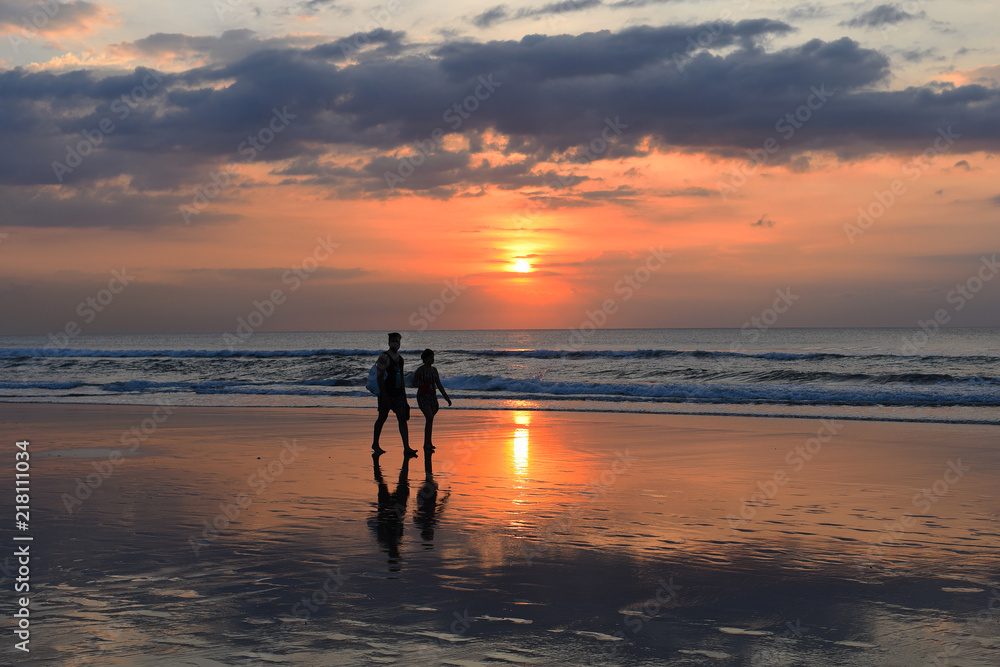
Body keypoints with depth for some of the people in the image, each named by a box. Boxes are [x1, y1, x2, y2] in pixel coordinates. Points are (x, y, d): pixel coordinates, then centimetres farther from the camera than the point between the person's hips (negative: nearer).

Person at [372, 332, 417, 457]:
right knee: (382, 418, 6)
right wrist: (384, 396, -21)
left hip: (398, 394, 6)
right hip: (386, 394, -6)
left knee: (402, 419, -5)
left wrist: (404, 396, 19)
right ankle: (375, 444, 25)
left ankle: (406, 448, -11)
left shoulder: (400, 358, 15)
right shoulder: (384, 357, -10)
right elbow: (379, 377, -16)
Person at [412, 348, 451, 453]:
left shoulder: (434, 370, 11)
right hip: (422, 396, -7)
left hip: (432, 396, 7)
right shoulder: (420, 370, -6)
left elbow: (439, 385, 14)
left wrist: (446, 397, 9)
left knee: (430, 420, 10)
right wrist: (423, 384, -20)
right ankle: (427, 444, -20)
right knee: (429, 418, -20)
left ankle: (427, 444, 23)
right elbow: (414, 383, -2)